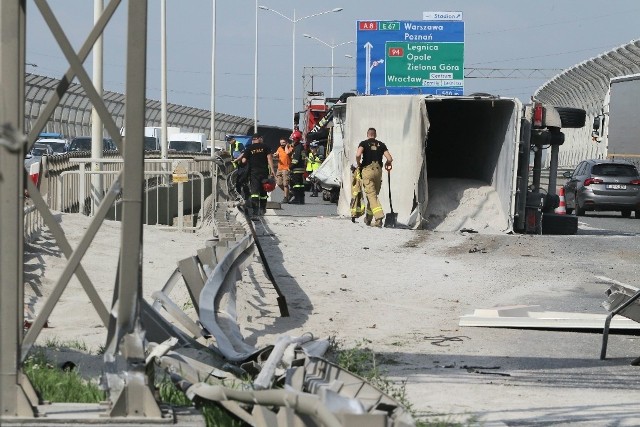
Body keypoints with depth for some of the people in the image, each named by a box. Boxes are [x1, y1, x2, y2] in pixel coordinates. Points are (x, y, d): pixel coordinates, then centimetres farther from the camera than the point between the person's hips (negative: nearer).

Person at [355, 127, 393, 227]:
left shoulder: (364, 143, 4)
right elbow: (390, 159, 3)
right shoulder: (381, 144, 12)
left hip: (367, 170, -3)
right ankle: (368, 218, 24)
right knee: (374, 194, 15)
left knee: (371, 195, -8)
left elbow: (358, 155, -15)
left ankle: (379, 217, -24)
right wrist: (387, 164, 25)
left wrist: (359, 164, 3)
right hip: (378, 170, 3)